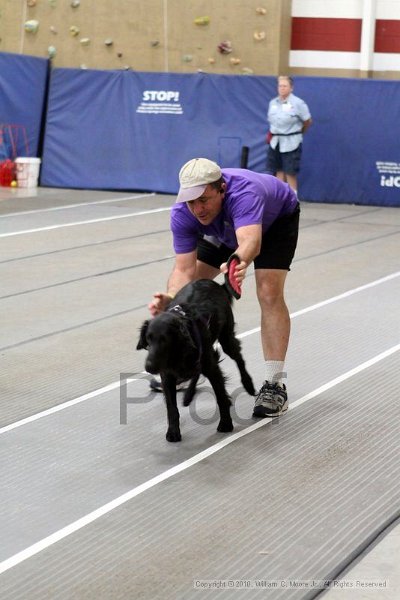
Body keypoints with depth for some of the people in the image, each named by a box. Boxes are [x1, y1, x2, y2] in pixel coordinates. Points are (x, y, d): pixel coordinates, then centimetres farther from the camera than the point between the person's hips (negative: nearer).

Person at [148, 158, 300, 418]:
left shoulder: (243, 193, -48)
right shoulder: (182, 214, -33)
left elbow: (251, 242, -65)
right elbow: (185, 269, -34)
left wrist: (237, 263, -87)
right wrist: (170, 298, -54)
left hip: (277, 217, -5)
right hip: (224, 229, 5)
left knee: (270, 294, -21)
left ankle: (274, 384, -16)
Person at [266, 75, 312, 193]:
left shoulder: (298, 103, -10)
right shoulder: (273, 103, 7)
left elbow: (308, 121, -3)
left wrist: (298, 133, 8)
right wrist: (272, 132, 7)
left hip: (291, 143, -5)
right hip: (275, 142, 5)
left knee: (290, 173, -3)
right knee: (279, 171, 9)